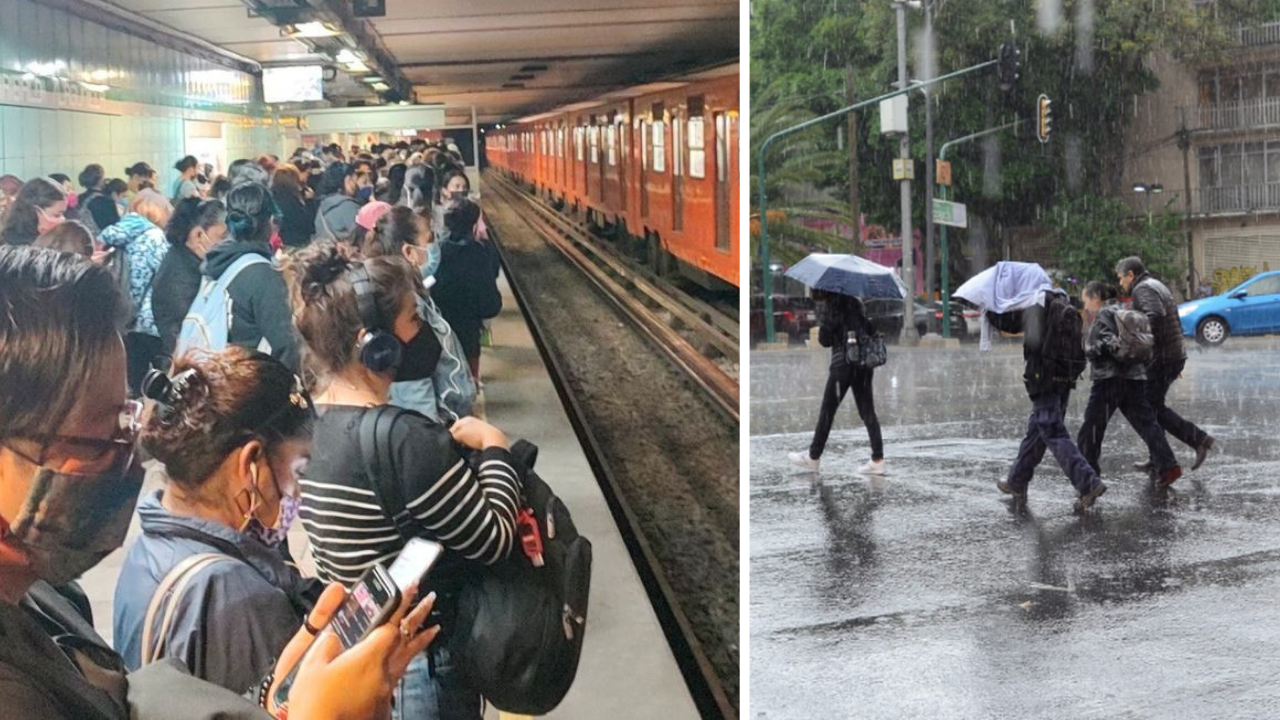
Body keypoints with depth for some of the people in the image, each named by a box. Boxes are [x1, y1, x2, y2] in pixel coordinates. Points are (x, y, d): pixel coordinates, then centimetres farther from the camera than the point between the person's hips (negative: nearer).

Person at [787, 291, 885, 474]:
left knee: (827, 411, 4)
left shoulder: (832, 307, -7)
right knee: (867, 412, 5)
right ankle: (878, 459, 0)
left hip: (843, 365, -6)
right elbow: (872, 332, 13)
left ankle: (813, 457, 13)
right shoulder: (858, 304, 12)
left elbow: (824, 340, -9)